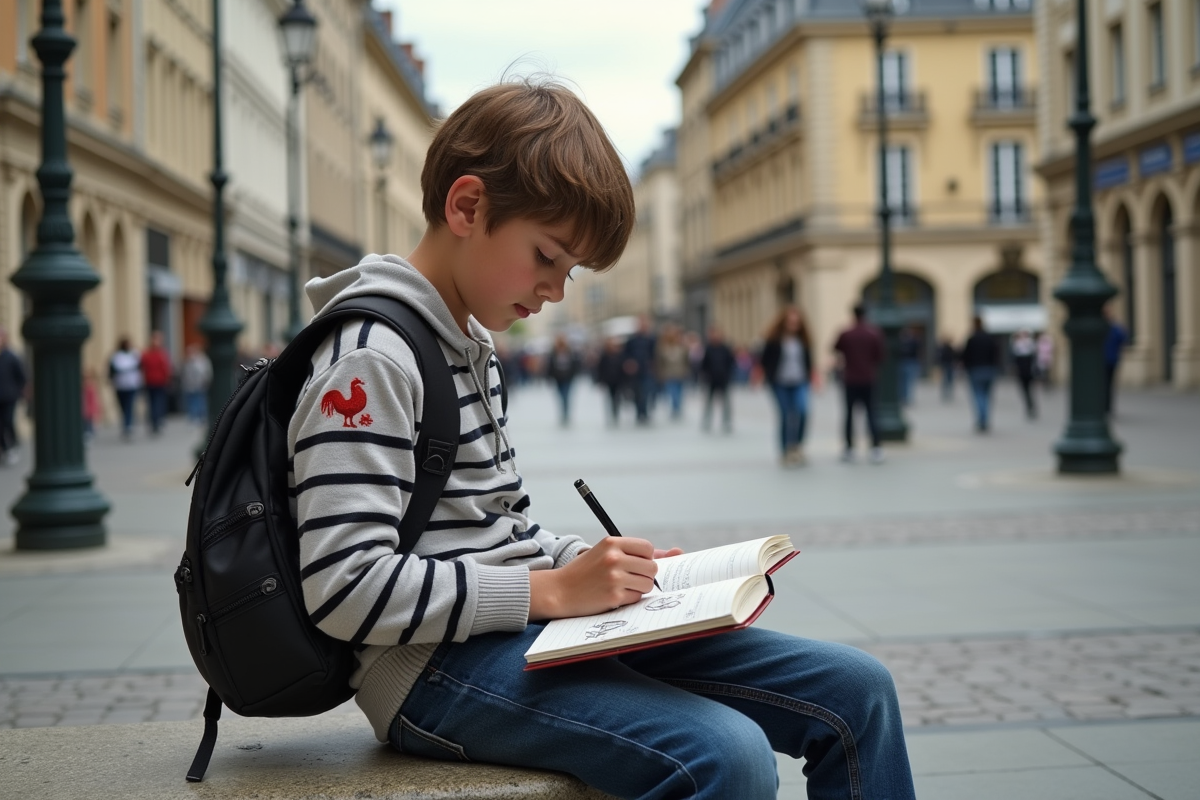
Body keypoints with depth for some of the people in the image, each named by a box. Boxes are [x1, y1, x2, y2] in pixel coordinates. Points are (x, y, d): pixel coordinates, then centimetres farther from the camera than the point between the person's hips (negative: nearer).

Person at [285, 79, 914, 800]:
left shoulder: (472, 346, 17)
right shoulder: (370, 355, -14)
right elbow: (345, 585, -22)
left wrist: (590, 564, 3)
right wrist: (551, 588, -19)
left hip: (534, 628, 9)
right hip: (437, 665, -9)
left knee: (857, 690, 0)